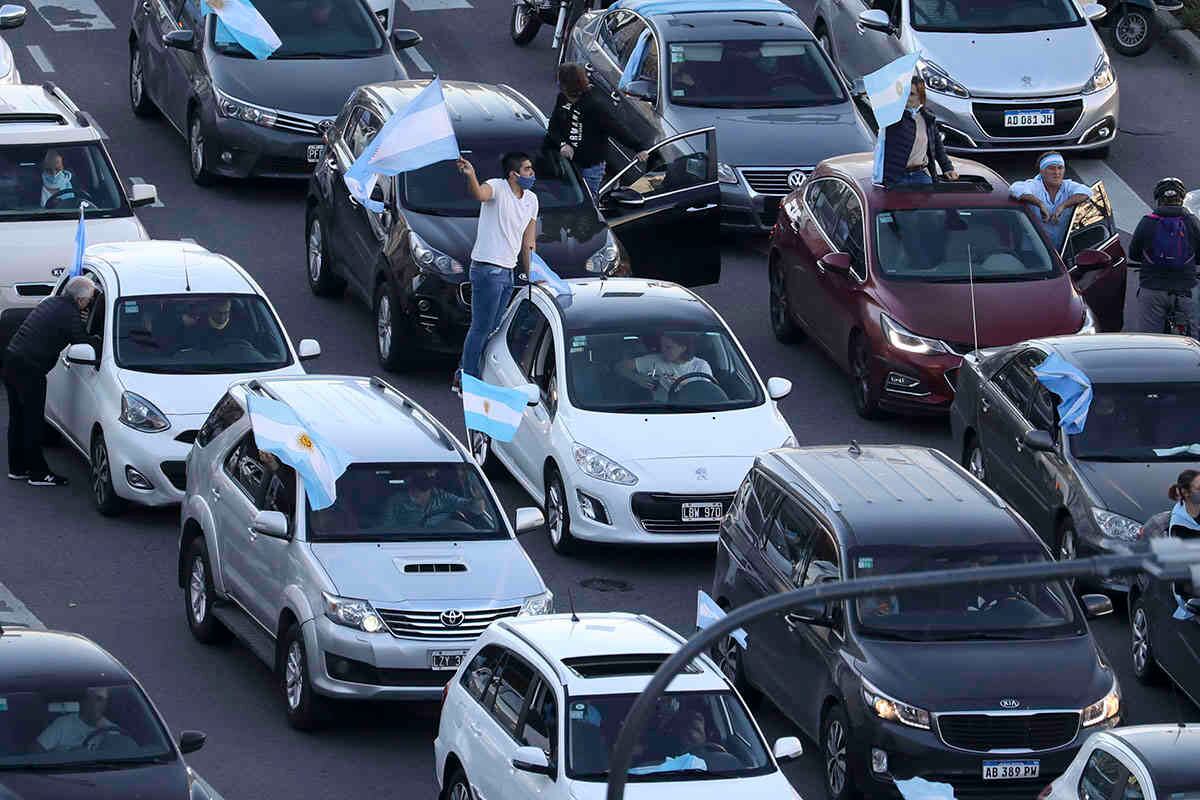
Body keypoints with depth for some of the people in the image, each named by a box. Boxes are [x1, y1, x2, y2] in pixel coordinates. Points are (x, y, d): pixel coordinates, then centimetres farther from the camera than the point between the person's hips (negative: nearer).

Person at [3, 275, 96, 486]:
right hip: (28, 369, -9)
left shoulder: (51, 303, 16)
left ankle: (17, 468, 26)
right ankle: (38, 472, 1)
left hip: (12, 359, 9)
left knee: (18, 418, 17)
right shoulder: (69, 314, -12)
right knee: (33, 421, -3)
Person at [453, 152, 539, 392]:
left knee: (492, 329, 14)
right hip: (487, 269, -9)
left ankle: (463, 376, 24)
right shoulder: (497, 187, -12)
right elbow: (480, 194, -38)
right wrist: (470, 175, -59)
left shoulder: (531, 200, 12)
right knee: (481, 328, -6)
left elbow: (528, 242, 17)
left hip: (508, 271, 9)